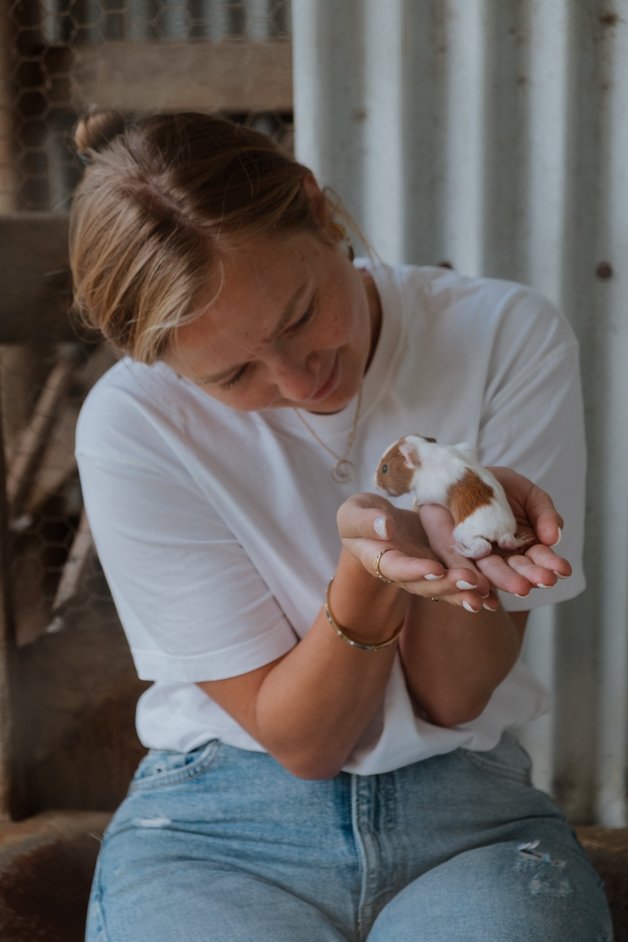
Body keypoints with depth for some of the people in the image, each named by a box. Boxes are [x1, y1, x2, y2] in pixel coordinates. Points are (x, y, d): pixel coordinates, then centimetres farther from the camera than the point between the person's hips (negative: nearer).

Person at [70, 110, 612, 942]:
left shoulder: (510, 339, -10)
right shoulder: (132, 427, -11)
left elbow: (454, 700, -6)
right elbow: (302, 742, -8)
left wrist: (450, 541, -26)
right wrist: (367, 576, -27)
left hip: (468, 816, 0)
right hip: (220, 829, 0)